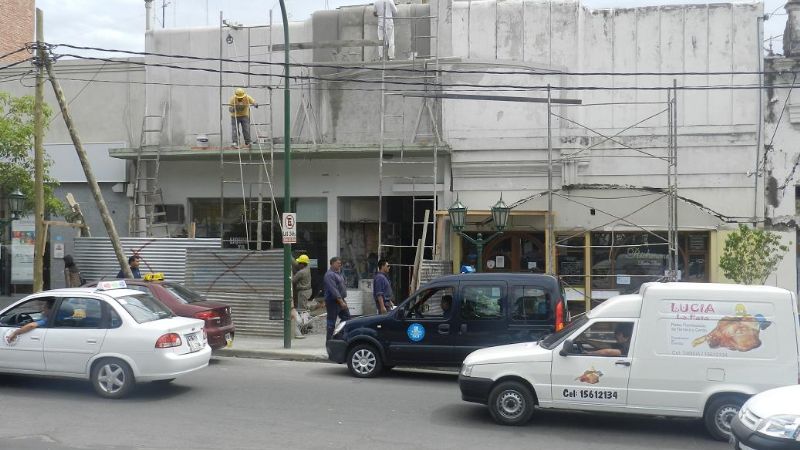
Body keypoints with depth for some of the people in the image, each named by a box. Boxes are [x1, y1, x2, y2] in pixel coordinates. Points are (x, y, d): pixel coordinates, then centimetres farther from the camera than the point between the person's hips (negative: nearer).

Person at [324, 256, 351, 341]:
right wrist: (341, 301, -27)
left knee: (346, 318, 10)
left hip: (340, 300, 10)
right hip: (333, 302, -10)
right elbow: (334, 290, -24)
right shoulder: (330, 275, -16)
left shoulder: (338, 273, 16)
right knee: (331, 322, -3)